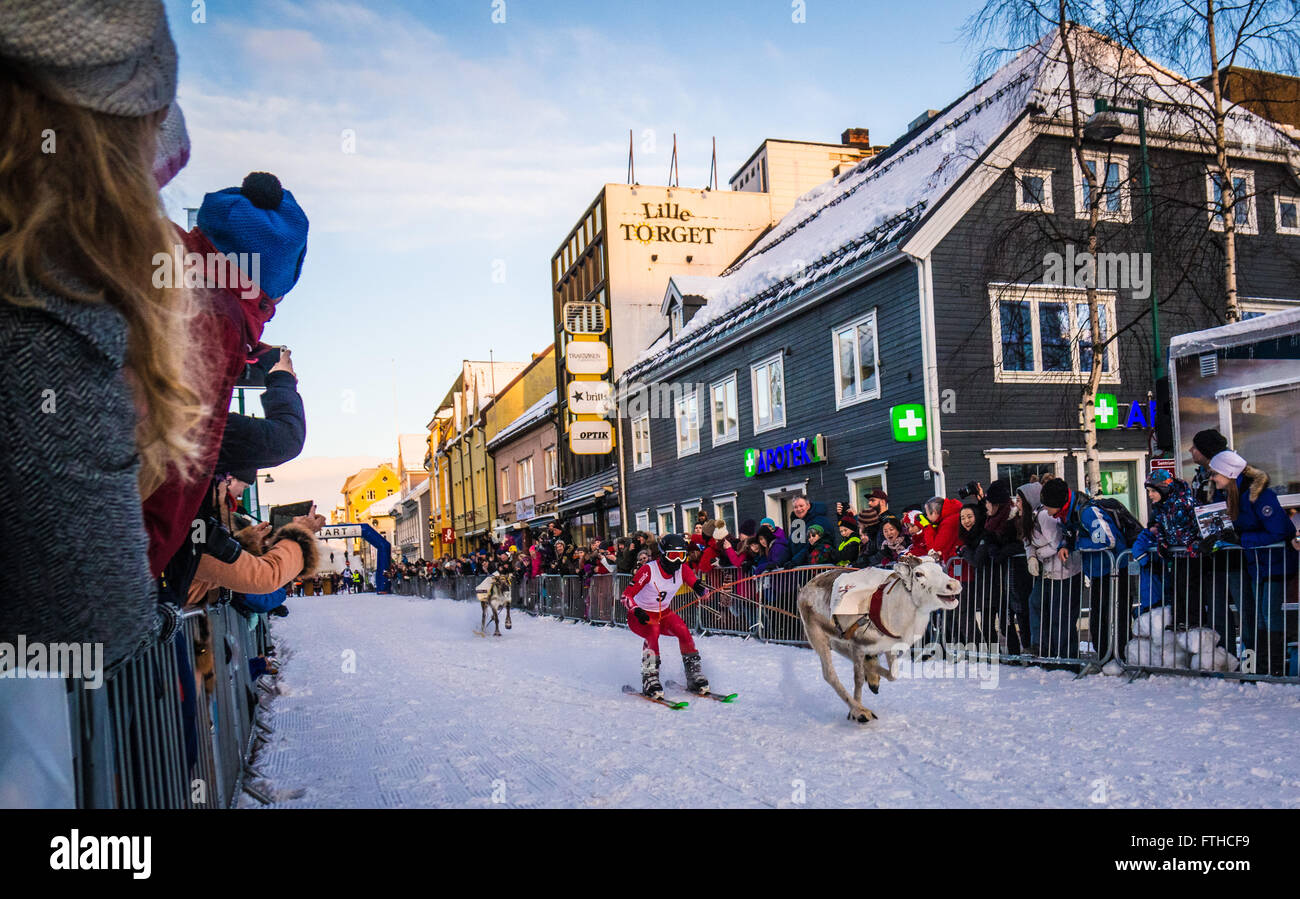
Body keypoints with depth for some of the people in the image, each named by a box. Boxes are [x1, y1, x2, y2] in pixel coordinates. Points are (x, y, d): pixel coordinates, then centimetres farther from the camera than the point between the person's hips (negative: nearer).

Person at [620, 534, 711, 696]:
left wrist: (702, 589, -33)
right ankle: (649, 678, -27)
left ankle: (694, 673, -10)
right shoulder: (648, 570, -23)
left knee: (683, 630, -23)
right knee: (653, 631, -34)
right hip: (641, 616, -4)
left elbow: (700, 589, -8)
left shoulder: (682, 570, -9)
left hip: (664, 614, 4)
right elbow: (627, 595, -23)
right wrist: (636, 611, -42)